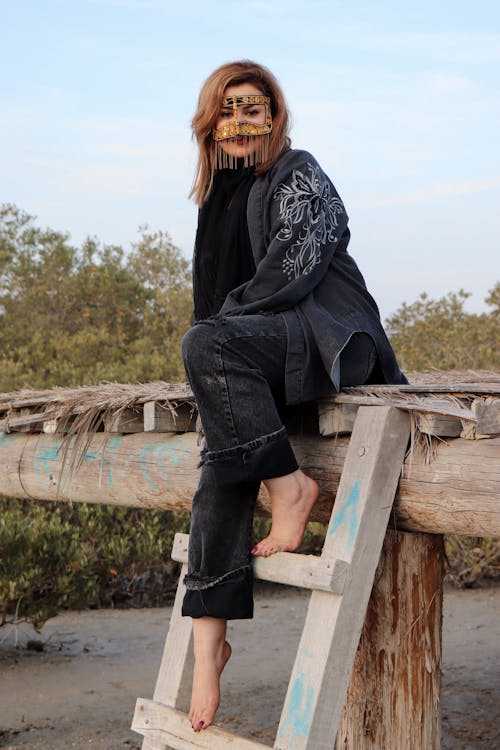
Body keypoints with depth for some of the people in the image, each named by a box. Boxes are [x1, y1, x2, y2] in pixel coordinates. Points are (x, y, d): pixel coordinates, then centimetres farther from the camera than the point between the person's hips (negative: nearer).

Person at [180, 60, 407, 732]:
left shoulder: (299, 176, 0)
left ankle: (289, 486, -22)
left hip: (327, 338, -6)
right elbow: (218, 289, 29)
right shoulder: (220, 192, 23)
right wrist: (219, 331, 12)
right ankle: (208, 641, -24)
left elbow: (293, 269, -12)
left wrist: (224, 322, -8)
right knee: (221, 469, -17)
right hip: (261, 350, 7)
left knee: (207, 344, -34)